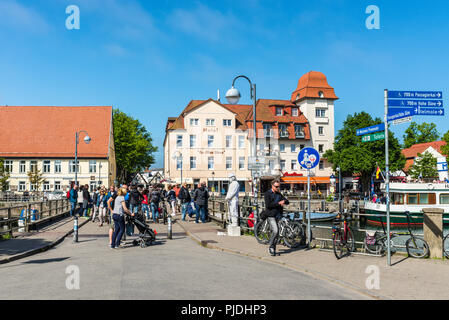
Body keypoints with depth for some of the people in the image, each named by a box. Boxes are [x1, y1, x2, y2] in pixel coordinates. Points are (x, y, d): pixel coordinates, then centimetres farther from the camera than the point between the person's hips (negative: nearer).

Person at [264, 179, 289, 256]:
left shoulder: (279, 194, 16)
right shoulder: (268, 194, -3)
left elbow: (287, 202, 9)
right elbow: (268, 205, -14)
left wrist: (284, 201, -14)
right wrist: (278, 203, -17)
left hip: (278, 215, 6)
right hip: (271, 216, -6)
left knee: (276, 233, 7)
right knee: (275, 231, -18)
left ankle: (273, 249, 18)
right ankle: (271, 246, -2)